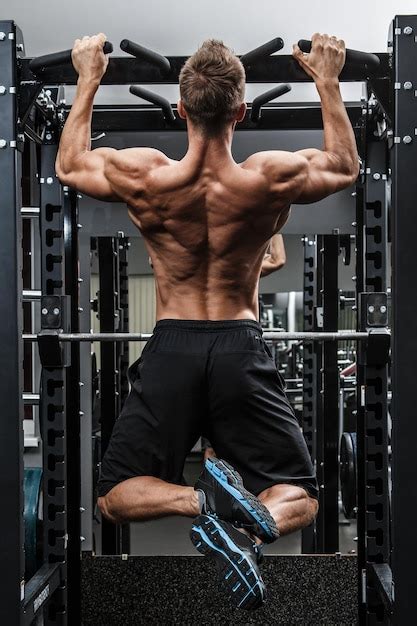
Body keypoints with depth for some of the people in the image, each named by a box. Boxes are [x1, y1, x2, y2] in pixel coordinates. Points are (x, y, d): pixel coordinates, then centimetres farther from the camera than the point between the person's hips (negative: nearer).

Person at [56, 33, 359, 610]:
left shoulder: (142, 177, -9)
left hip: (171, 348, 0)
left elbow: (68, 166, 13)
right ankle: (255, 524, -23)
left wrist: (88, 81, 20)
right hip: (242, 349, 0)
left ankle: (201, 500, -18)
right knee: (299, 498, 15)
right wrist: (328, 82, 21)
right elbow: (346, 167, 14)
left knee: (116, 498, 15)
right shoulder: (273, 178, -9)